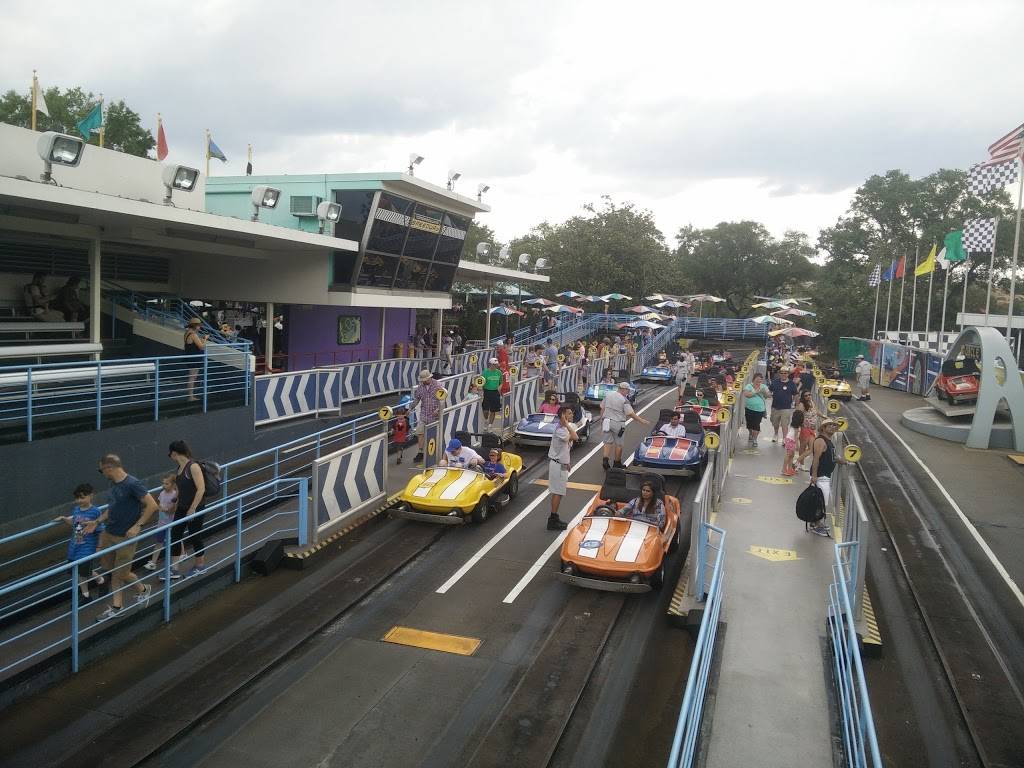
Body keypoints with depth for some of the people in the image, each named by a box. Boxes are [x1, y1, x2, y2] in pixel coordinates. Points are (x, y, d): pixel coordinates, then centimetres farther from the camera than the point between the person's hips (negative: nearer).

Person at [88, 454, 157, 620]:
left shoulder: (132, 484, -20)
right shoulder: (113, 484, 6)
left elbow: (152, 506, -21)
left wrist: (137, 526, -22)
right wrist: (97, 522, 12)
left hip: (125, 537, -8)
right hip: (108, 534, 8)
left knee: (121, 574, 1)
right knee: (109, 570, 13)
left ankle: (143, 589, 29)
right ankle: (116, 607, 25)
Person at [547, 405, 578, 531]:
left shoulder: (564, 428, 9)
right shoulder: (560, 431, -24)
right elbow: (575, 437, -39)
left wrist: (566, 462, 23)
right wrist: (567, 424, -33)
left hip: (561, 463, 10)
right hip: (557, 465, -10)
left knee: (557, 492, 16)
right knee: (558, 493, -4)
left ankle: (554, 517, 25)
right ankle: (553, 521, 1)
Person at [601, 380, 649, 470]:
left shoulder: (608, 395, 3)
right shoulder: (624, 400, -13)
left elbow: (602, 409, 9)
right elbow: (630, 413, -14)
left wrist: (602, 419, 19)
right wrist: (641, 420, -7)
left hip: (607, 421, 5)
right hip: (618, 424, -4)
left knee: (608, 442, 11)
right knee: (618, 444, 10)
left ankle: (605, 459, -7)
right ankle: (617, 462, 20)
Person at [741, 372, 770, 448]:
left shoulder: (763, 387, 6)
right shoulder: (749, 386, -2)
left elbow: (768, 395, -3)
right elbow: (746, 394, -17)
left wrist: (765, 391, -23)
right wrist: (755, 391, -21)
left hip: (759, 409, 0)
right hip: (749, 409, 0)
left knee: (756, 425, -3)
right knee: (749, 424, 11)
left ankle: (754, 439, 13)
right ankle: (750, 434, 40)